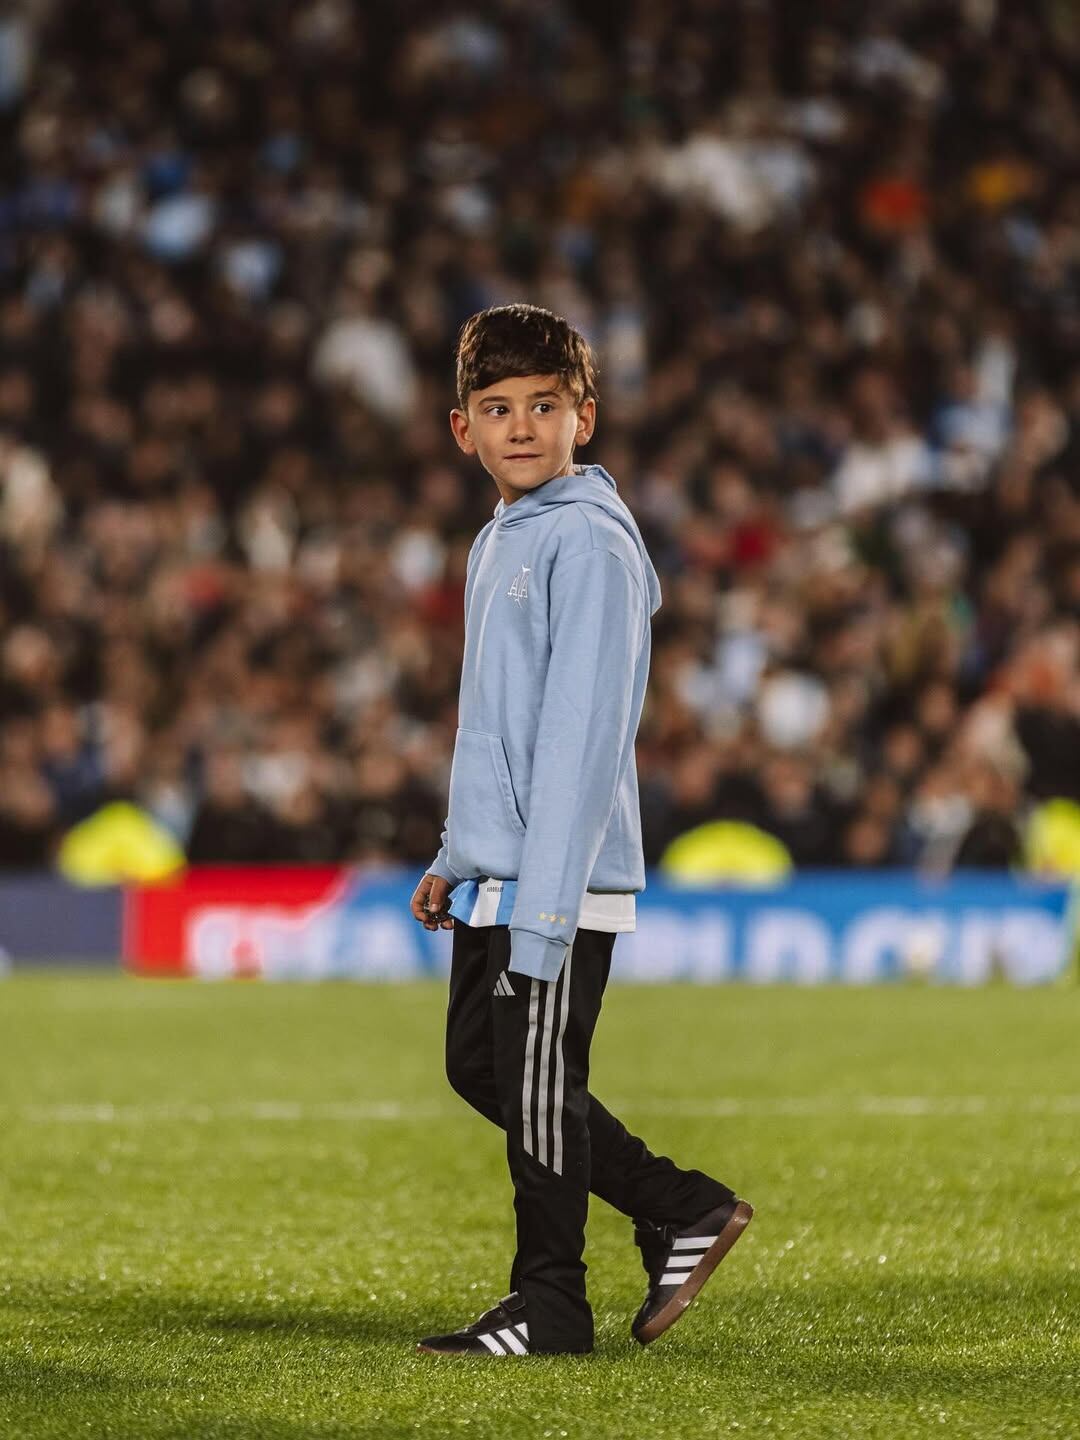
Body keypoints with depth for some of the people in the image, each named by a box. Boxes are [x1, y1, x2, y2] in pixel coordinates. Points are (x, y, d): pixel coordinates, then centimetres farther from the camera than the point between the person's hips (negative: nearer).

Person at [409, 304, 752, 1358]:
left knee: (536, 1084, -2)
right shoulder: (497, 543, 16)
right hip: (496, 877, 10)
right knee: (479, 1068, 14)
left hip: (561, 878, -10)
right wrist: (457, 858, 21)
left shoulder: (589, 542, -13)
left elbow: (582, 730, -18)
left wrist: (542, 908, -22)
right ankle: (684, 1213, 22)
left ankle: (549, 1307, 10)